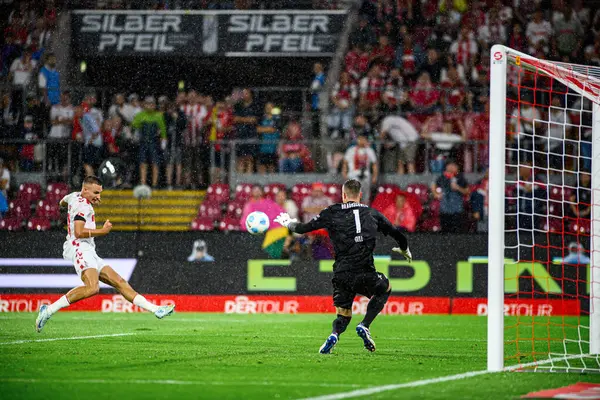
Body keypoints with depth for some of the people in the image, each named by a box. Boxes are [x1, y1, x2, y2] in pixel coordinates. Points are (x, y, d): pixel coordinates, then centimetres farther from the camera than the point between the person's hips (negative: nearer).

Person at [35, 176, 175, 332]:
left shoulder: (74, 196, 22)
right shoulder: (83, 205, -8)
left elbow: (62, 202, 47)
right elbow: (78, 232, -20)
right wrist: (102, 231, -10)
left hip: (89, 253, 11)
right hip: (79, 248, -11)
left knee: (119, 282, 6)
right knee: (92, 287, -33)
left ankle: (155, 309, 3)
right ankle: (49, 310, -32)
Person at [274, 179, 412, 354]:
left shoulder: (332, 213, 5)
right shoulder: (372, 213, 11)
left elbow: (305, 228, 10)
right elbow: (396, 233, 21)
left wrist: (289, 223, 32)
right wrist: (405, 249, 42)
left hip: (342, 276, 1)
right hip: (366, 273, 0)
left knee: (343, 316, 16)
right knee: (385, 289, 31)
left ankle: (334, 334, -20)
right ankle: (364, 326, 11)